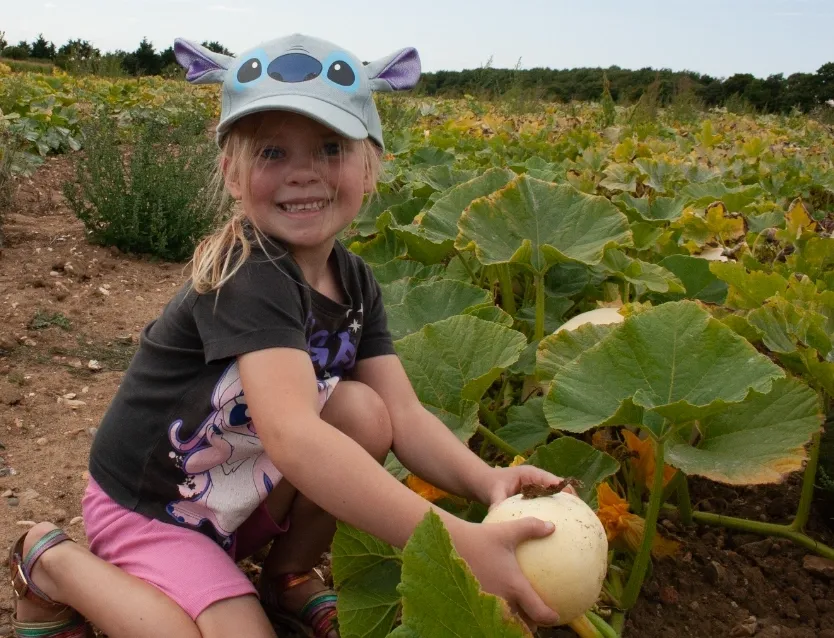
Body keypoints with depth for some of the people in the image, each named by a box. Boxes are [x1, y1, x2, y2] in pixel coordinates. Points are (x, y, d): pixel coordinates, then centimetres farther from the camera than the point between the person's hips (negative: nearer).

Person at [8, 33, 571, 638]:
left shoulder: (354, 281, -5)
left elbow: (404, 415, -10)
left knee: (363, 410, -17)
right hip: (149, 512, -6)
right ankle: (54, 563, 1)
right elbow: (292, 436, -44)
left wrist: (487, 481, -30)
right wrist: (458, 541, -50)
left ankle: (288, 577, 7)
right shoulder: (248, 276, -30)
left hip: (242, 495, 6)